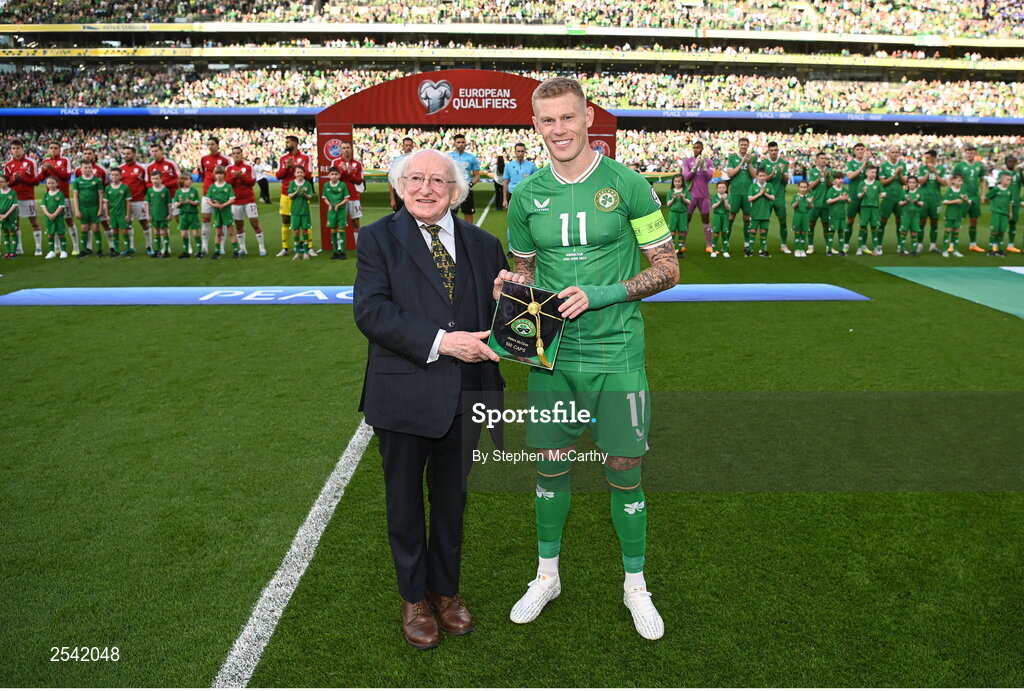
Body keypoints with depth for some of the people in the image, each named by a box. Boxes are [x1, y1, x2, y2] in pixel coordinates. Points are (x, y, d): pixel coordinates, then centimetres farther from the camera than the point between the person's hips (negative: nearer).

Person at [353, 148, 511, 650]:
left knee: (452, 498, 19)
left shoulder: (482, 245, 5)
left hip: (464, 396, 3)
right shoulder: (378, 238, -4)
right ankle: (414, 597, 37)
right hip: (404, 395, -2)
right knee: (405, 501, 15)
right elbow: (370, 311, -18)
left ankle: (446, 589, 41)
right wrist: (440, 341, -26)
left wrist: (503, 299, -17)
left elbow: (496, 321, 7)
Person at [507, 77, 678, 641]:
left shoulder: (627, 185, -6)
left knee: (624, 471, 6)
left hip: (615, 354, -3)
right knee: (550, 465, 12)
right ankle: (547, 575, 34)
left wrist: (602, 294, -16)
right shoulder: (526, 195, 5)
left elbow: (667, 269, -3)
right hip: (552, 355, 3)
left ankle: (635, 587, 28)